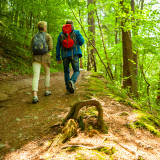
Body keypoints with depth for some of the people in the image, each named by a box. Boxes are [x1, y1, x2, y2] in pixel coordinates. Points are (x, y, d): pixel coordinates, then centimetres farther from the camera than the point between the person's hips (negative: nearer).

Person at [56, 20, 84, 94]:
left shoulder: (61, 34, 12)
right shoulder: (76, 32, 6)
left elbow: (58, 46, 7)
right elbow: (82, 41, -3)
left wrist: (58, 58, 9)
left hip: (65, 55, 2)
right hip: (74, 54, -2)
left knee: (66, 72, 16)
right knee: (76, 71, 7)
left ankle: (68, 88, 9)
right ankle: (72, 82, -24)